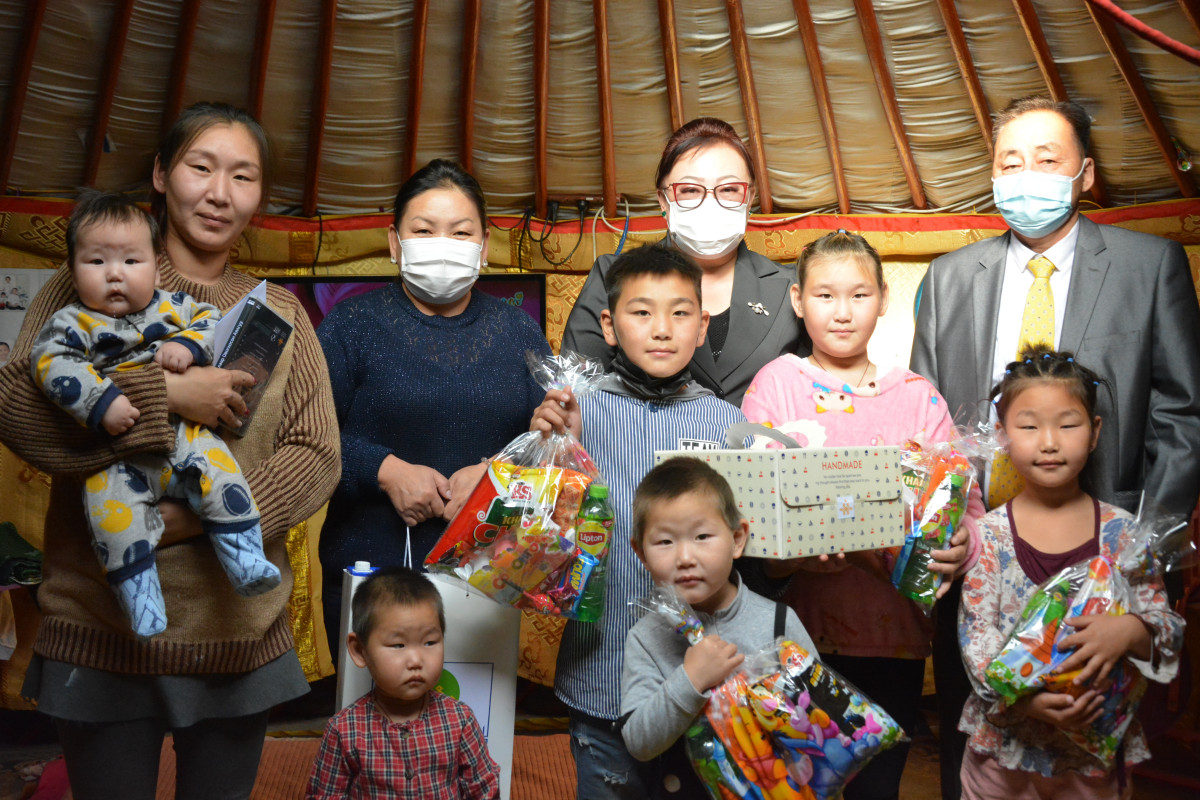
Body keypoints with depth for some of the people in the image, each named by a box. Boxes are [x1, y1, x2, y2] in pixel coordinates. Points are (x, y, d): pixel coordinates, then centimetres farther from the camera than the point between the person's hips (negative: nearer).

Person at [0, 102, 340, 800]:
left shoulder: (280, 315, 8)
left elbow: (317, 456, -1)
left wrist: (208, 514, -15)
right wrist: (165, 393, -20)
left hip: (239, 634, 2)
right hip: (100, 629, -1)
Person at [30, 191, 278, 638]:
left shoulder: (172, 307, 14)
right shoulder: (73, 323, 4)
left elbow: (213, 322, 11)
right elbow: (51, 364, -10)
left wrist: (188, 345, -12)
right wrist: (102, 403, -24)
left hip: (183, 434, 2)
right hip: (117, 457, -2)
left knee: (216, 466, -21)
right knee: (110, 502, -25)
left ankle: (246, 563, -15)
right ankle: (139, 595, -16)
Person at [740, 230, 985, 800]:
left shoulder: (917, 396, 5)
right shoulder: (775, 384, 0)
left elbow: (966, 502, 4)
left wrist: (961, 544, -17)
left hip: (893, 629, 2)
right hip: (796, 623, -1)